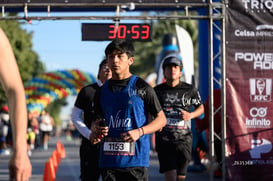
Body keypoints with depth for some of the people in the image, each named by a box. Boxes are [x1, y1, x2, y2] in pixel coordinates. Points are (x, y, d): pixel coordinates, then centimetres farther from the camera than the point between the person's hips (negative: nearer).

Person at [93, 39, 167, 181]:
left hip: (135, 159, -4)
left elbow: (161, 119, 3)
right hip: (108, 160, 4)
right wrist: (95, 133, 0)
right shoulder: (103, 91, 14)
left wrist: (139, 132, -13)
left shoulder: (142, 88, 1)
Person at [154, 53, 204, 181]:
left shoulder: (190, 90, 5)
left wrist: (191, 115, -3)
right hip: (164, 140, -1)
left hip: (184, 139, 1)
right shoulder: (157, 91, 5)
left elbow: (201, 108, 18)